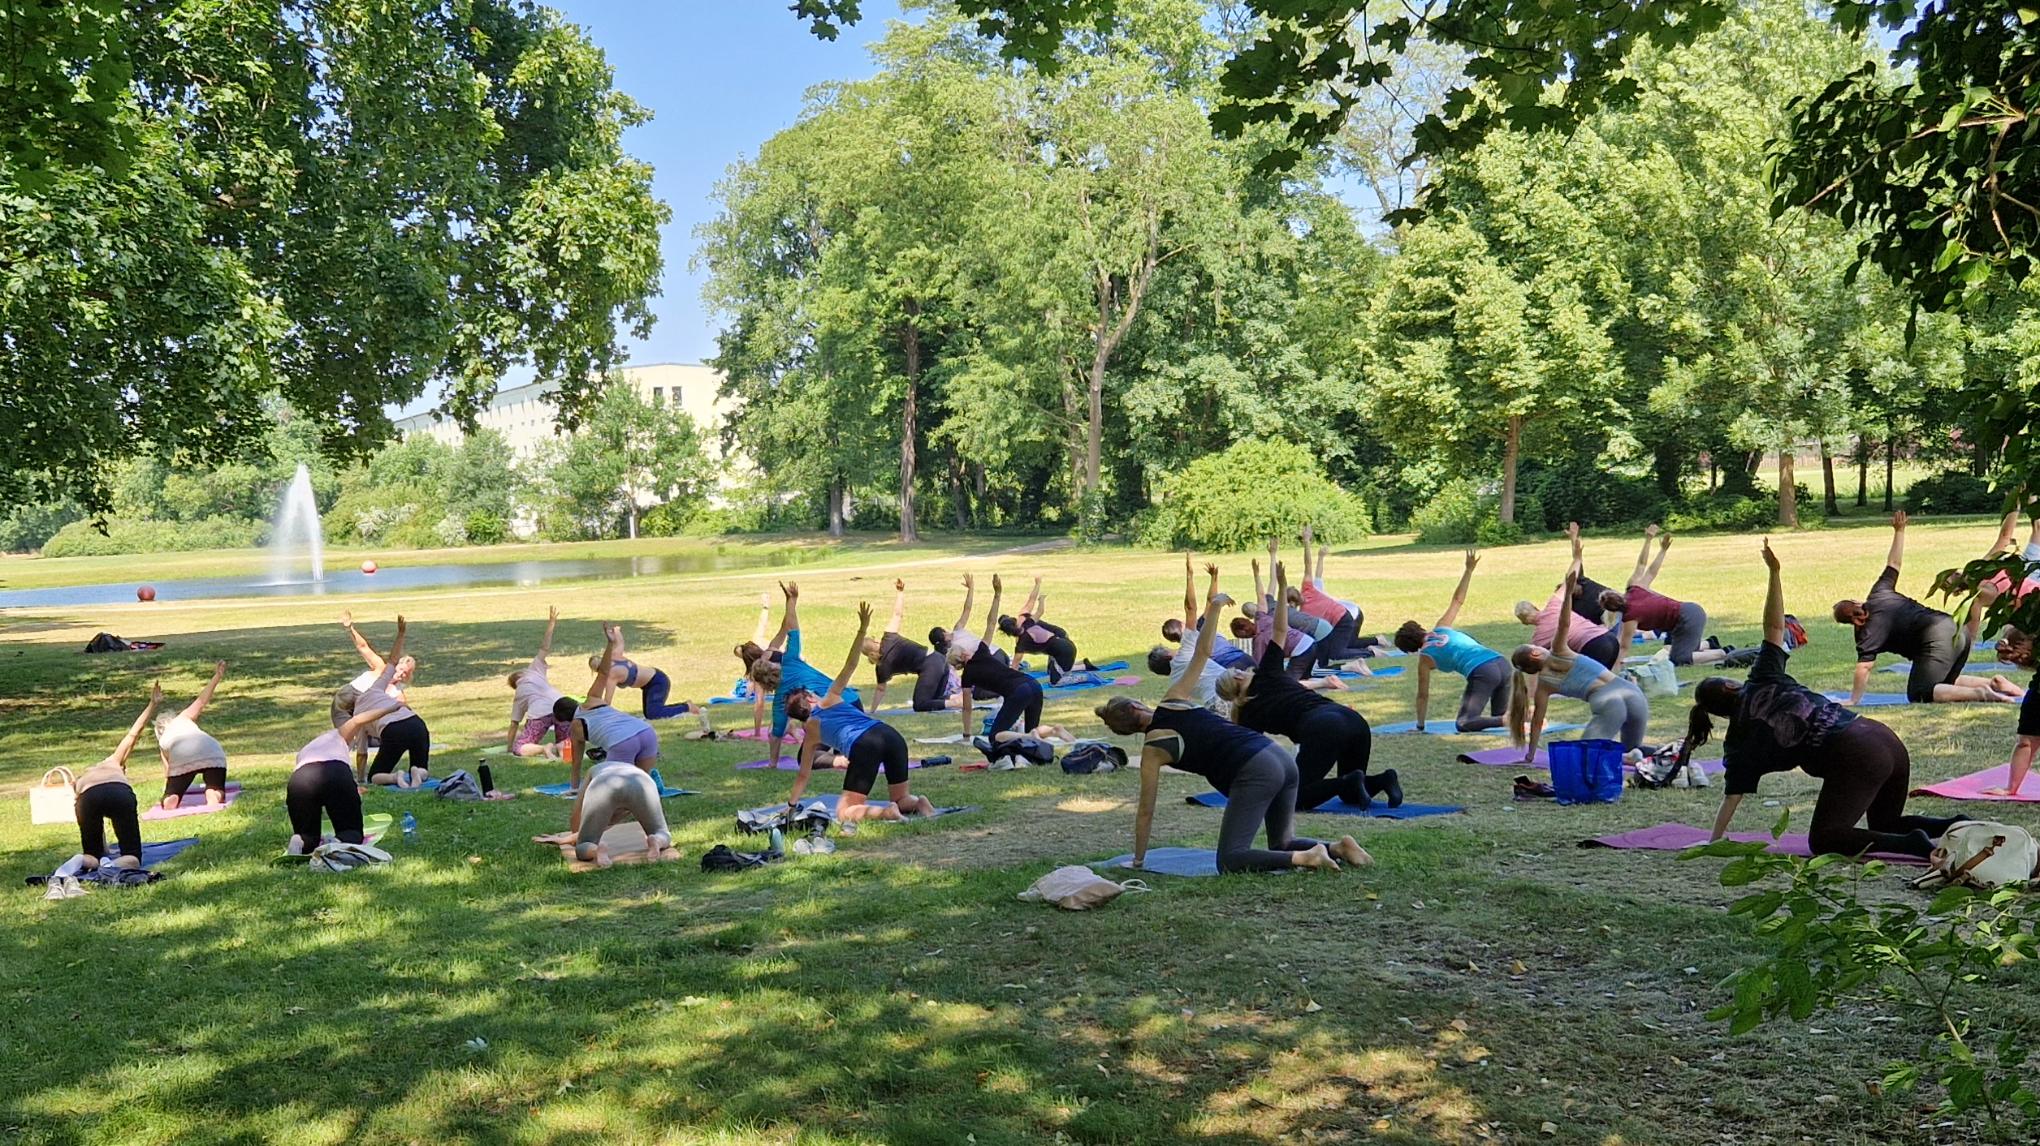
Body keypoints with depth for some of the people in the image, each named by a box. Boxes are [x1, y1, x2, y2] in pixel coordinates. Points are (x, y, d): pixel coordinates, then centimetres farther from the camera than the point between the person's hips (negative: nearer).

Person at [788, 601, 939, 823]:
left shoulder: (811, 728, 24)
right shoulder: (829, 699, 29)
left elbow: (803, 775, 30)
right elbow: (850, 665, 19)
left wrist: (791, 805, 41)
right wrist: (862, 629, 19)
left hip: (863, 746, -4)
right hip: (891, 735, 4)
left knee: (844, 813, 2)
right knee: (901, 798, 23)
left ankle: (885, 812, -24)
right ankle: (918, 803, -12)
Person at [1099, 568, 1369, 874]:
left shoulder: (1153, 749, 2)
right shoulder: (1173, 699, 15)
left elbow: (1146, 812, 8)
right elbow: (1202, 653, 19)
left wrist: (1138, 860, 20)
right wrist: (1214, 607, 29)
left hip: (1253, 774, -8)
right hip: (1281, 758, 8)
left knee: (1229, 860, -5)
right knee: (1283, 845, 22)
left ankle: (1304, 858, -20)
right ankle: (1337, 847, -2)